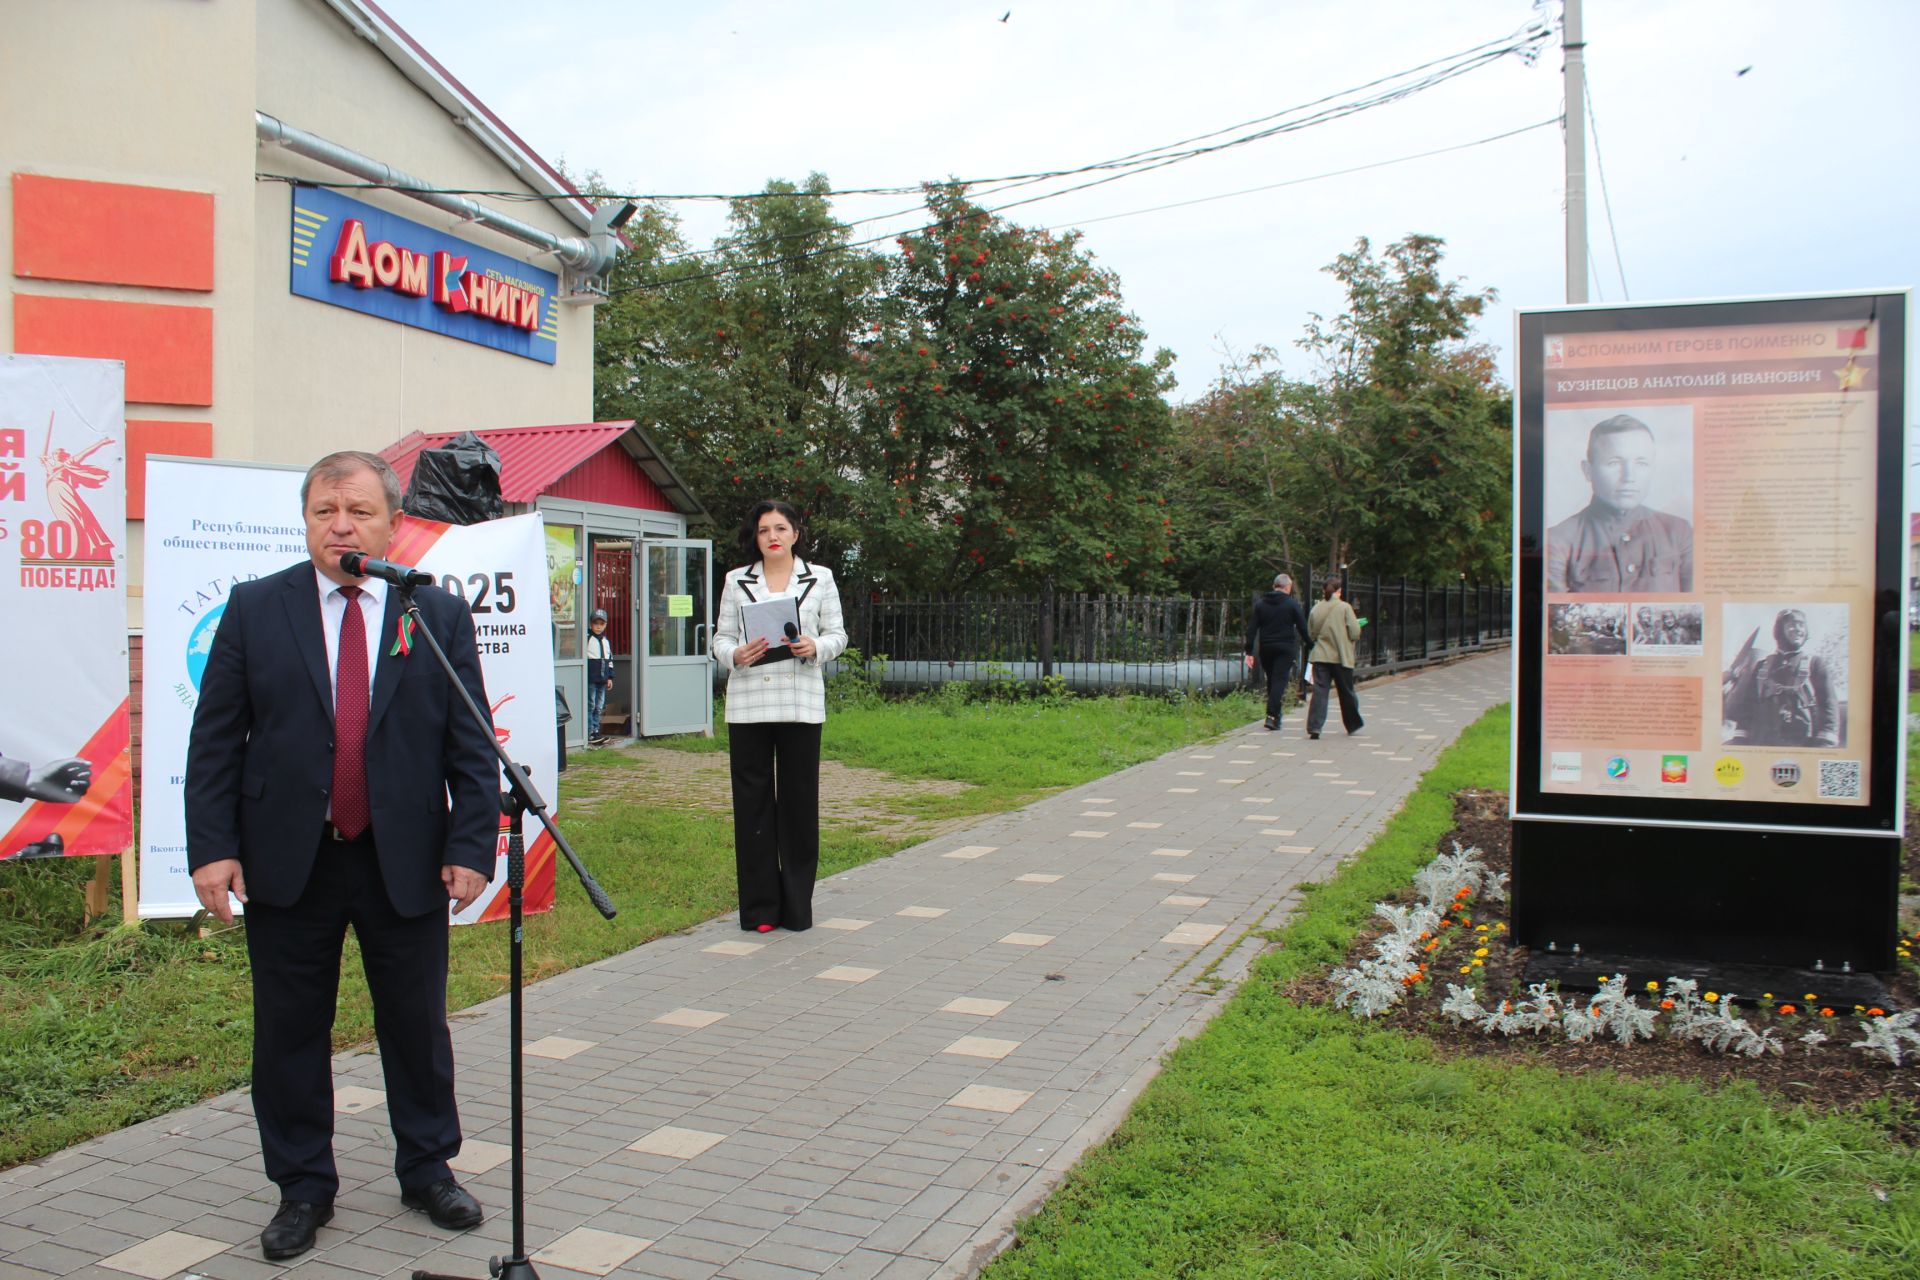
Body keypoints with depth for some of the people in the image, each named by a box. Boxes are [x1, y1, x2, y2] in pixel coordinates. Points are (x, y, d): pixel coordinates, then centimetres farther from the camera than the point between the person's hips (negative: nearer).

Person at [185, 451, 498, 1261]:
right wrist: (211, 846, -7)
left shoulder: (441, 616, 0)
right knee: (290, 1035, 11)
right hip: (287, 862, 1)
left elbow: (472, 746, -1)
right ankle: (303, 1188, 29)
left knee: (418, 1028, 11)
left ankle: (428, 1170, 31)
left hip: (405, 864, 0)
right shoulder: (255, 608, 2)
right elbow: (214, 739, 1)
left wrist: (471, 847, -8)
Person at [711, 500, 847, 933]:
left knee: (800, 801, 2)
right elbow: (721, 637, 9)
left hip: (801, 702, -1)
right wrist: (736, 655, -13)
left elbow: (838, 634, 9)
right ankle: (760, 908, 10)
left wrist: (816, 647, -13)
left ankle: (797, 906, 13)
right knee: (752, 801, 2)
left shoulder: (820, 578, 9)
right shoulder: (737, 580, 10)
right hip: (748, 703, 1)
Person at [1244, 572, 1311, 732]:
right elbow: (1303, 629, -4)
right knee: (1280, 681, -6)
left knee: (1271, 681, 14)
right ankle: (1272, 715, -18)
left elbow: (1251, 629, 3)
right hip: (1285, 648, -4)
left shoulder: (1260, 604, 7)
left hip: (1265, 648, 4)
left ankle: (1274, 714, 20)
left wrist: (1249, 652, 4)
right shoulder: (1293, 604, -3)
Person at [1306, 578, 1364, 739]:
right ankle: (1353, 724, 30)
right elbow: (1355, 632, -10)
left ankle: (1314, 727, -13)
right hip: (1341, 657, -2)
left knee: (1319, 691, -2)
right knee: (1347, 692, 13)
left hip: (1320, 656, 2)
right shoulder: (1345, 607, -7)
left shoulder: (1316, 609, 3)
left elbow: (1310, 633, 10)